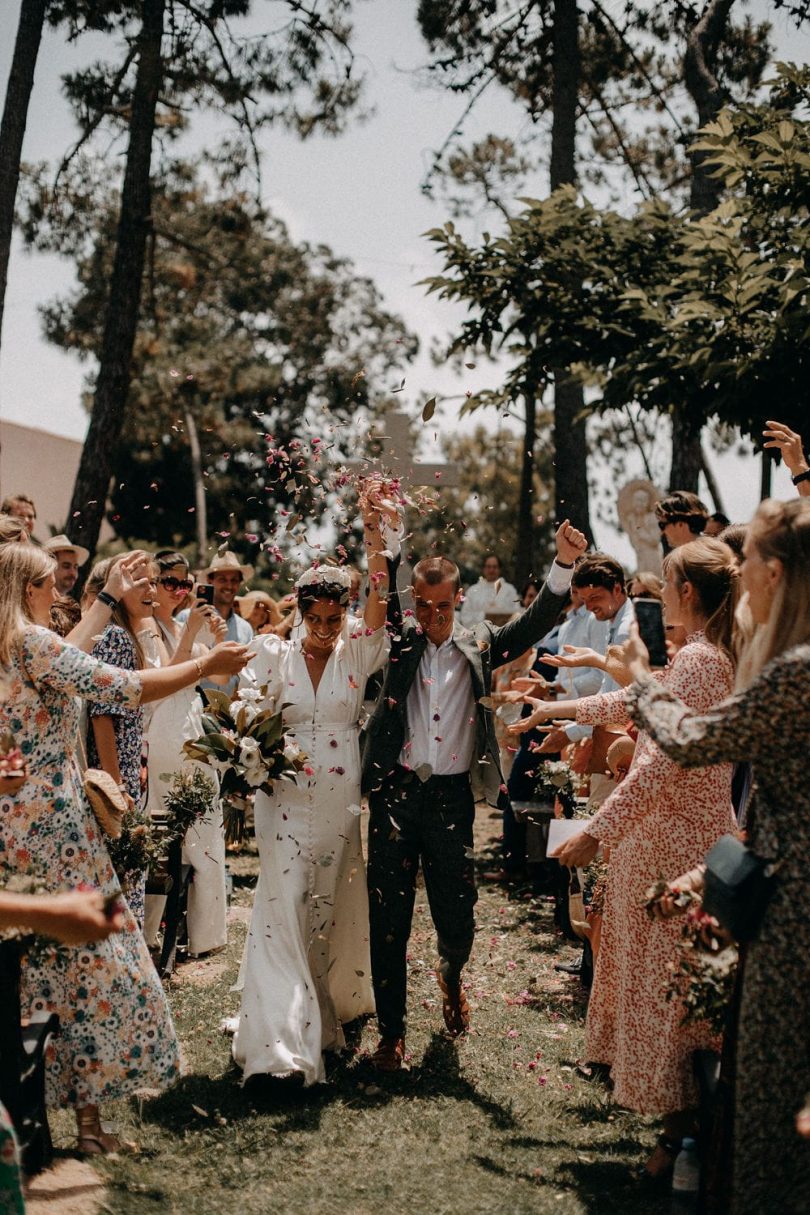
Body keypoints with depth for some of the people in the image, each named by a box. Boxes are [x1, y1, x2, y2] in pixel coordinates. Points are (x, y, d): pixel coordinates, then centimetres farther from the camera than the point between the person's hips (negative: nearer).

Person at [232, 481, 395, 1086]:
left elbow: (380, 597, -11)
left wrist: (374, 530, -20)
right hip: (287, 798, -2)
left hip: (340, 799, 2)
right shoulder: (275, 654, 0)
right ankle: (283, 1034, -9)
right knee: (285, 904, -8)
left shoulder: (357, 653, 1)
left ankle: (329, 1005, 33)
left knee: (331, 904, 12)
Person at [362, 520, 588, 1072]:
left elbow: (534, 623, -4)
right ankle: (392, 1030, 17)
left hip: (452, 798, 0)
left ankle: (451, 976, 40)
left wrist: (565, 565, -18)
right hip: (395, 792, 0)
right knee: (389, 918, 4)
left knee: (458, 919, 5)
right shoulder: (400, 638, 5)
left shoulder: (479, 643, 6)